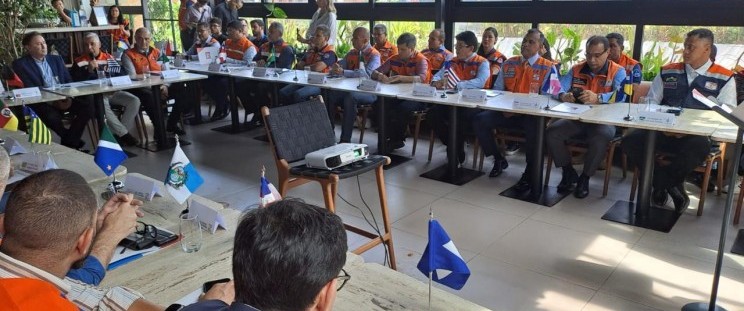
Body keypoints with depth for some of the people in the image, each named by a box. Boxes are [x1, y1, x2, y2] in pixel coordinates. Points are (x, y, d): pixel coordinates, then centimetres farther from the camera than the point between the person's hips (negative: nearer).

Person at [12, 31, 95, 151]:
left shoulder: (56, 59, 19)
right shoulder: (21, 64, 3)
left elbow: (69, 81, 15)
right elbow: (27, 89, -6)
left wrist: (68, 96, -8)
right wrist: (52, 101, -19)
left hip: (64, 98, 5)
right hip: (42, 102, -5)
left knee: (88, 104, -21)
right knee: (51, 117, -36)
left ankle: (69, 143, -14)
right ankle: (75, 141, -10)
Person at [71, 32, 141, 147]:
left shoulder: (109, 58, 16)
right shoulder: (79, 62, 5)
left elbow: (122, 75, 13)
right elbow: (76, 82, -3)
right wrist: (89, 70, -15)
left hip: (113, 92, 4)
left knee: (134, 101, -19)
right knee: (103, 104, -38)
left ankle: (119, 135, -16)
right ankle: (124, 134, -27)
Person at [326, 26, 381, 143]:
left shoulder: (374, 55, -7)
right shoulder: (351, 53, 15)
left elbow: (366, 74, -24)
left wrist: (343, 72, -32)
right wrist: (336, 67, -11)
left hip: (369, 92, -6)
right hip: (351, 88, 6)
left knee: (350, 96, -36)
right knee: (330, 95, -20)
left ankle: (345, 140, -32)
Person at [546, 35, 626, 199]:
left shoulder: (618, 72, 0)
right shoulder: (576, 69, 11)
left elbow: (621, 95, -19)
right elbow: (559, 87, -2)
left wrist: (598, 98, -40)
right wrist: (563, 95, -28)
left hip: (603, 121, -3)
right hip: (576, 119, 3)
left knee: (602, 137, -36)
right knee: (551, 132, -23)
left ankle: (585, 178, -11)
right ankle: (569, 173, 0)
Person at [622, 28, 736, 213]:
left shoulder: (724, 78, 5)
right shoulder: (668, 72, 13)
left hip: (697, 136, -3)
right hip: (663, 132, 3)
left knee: (700, 147, -40)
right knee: (630, 141, -25)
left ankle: (661, 185, -13)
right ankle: (672, 187, -11)